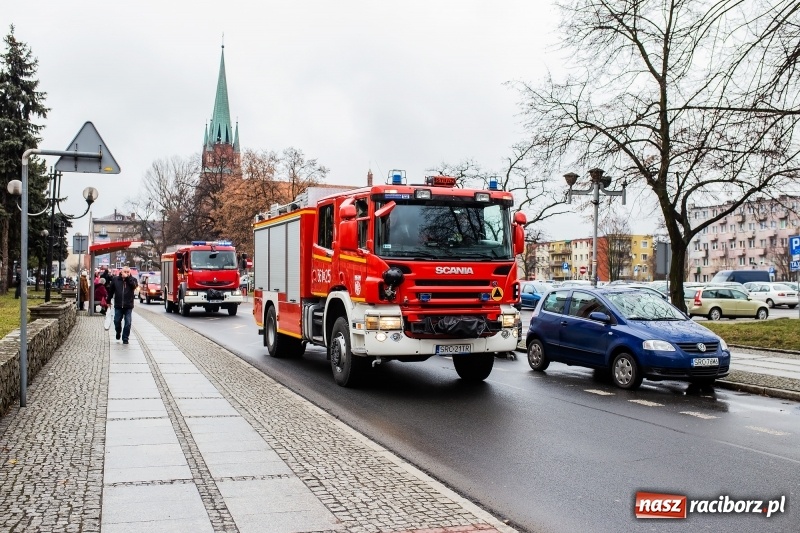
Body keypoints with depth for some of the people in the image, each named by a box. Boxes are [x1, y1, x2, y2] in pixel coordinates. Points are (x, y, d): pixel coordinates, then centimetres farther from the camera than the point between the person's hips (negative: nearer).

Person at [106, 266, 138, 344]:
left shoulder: (132, 280, 1)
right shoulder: (115, 280, 3)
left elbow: (135, 285, -21)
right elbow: (111, 291, 9)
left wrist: (128, 277, -21)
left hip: (128, 306, -1)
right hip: (118, 305, 1)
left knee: (128, 323, -1)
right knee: (117, 321, 8)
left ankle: (125, 338, 10)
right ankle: (118, 332, 38)